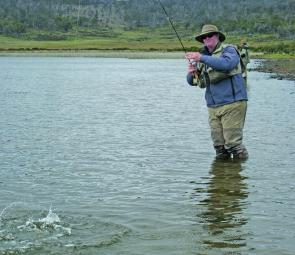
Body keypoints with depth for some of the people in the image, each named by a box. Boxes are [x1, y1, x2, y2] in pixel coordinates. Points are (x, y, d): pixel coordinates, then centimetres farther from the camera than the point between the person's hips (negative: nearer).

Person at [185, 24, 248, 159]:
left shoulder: (229, 50, -2)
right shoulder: (204, 56, 17)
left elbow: (226, 63, -26)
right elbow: (192, 81, 17)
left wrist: (202, 58, -28)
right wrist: (192, 72, -7)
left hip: (232, 104, -6)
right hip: (213, 107, 6)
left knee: (232, 142, -10)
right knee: (219, 145, 6)